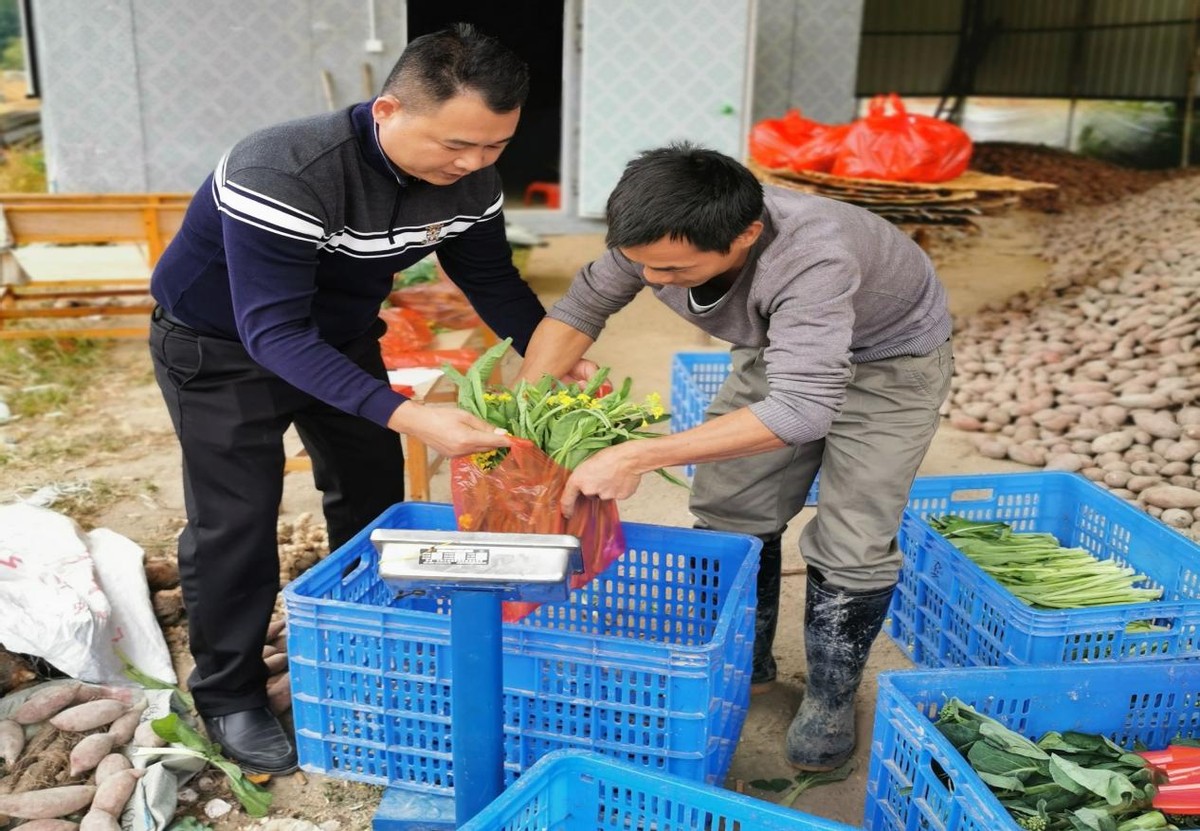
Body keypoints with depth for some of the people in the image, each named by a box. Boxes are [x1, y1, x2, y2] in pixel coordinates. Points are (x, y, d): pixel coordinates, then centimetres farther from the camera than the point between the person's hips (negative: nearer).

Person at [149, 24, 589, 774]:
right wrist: (406, 416, -52)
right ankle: (230, 697, 16)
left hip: (339, 334, 6)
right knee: (237, 519, -5)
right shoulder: (284, 175, -39)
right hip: (221, 343, -6)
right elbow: (273, 333, -42)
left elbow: (491, 278, -4)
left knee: (376, 493, 12)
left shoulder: (468, 179, -18)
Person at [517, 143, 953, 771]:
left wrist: (639, 457, -49)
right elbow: (579, 310, -12)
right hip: (782, 347, 6)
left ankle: (831, 696, 15)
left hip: (890, 356, -5)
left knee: (851, 541, -10)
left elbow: (802, 408, -48)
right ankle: (744, 660, 25)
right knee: (728, 508, 3)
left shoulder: (809, 256, -44)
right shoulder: (657, 238, -25)